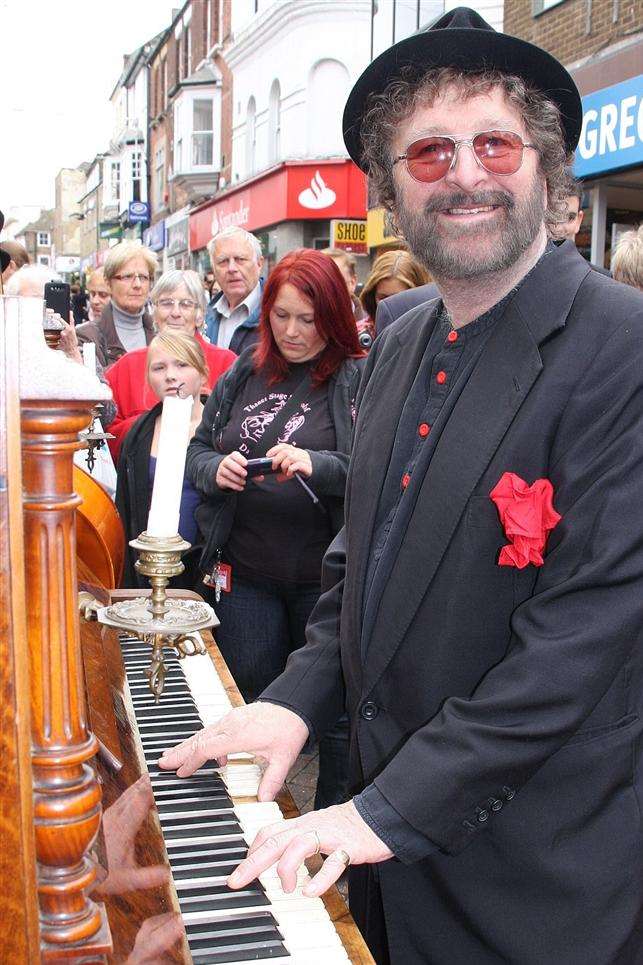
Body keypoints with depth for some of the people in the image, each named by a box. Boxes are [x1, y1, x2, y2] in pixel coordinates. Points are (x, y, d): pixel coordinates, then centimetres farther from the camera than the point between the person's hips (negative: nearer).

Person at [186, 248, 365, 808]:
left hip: (325, 577, -4)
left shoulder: (360, 379, -8)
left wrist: (317, 465, -30)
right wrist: (216, 469, -9)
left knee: (336, 712, 8)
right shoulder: (245, 374, 8)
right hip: (247, 574, 4)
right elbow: (198, 449, 12)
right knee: (251, 703, 15)